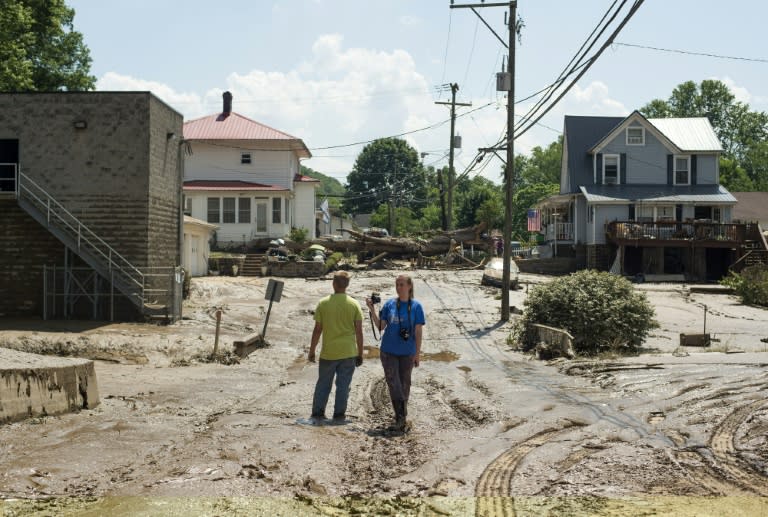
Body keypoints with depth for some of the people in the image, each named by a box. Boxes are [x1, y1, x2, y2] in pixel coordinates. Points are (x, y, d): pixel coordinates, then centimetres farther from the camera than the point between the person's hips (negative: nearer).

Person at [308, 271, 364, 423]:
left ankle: (317, 414, 13)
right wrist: (360, 354, 5)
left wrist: (312, 351, 7)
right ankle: (339, 415, 10)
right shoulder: (354, 304, -4)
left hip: (328, 353, 0)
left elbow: (317, 330, -3)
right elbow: (359, 332, -4)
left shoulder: (323, 303, -5)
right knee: (343, 385, 8)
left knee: (323, 384, 13)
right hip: (348, 353, 0)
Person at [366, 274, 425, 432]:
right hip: (389, 352, 1)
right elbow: (381, 326, 4)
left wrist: (418, 353, -3)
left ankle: (401, 420, 21)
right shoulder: (389, 304, 1)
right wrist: (372, 310, -7)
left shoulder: (416, 306, -3)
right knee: (393, 384, -7)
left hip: (407, 353, -1)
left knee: (404, 385, 9)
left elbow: (418, 332, -2)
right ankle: (401, 419, -4)